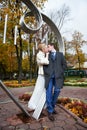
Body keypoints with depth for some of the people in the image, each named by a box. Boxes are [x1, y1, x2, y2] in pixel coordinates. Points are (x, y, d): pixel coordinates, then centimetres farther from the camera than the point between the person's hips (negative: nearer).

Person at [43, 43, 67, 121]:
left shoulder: (60, 54, 15)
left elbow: (64, 65, 12)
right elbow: (44, 64, 10)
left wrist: (60, 72, 1)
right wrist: (46, 72, -4)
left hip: (57, 76, 0)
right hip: (49, 76, 0)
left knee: (57, 91, -7)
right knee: (49, 92, -7)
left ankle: (52, 106, 18)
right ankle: (50, 111, 2)